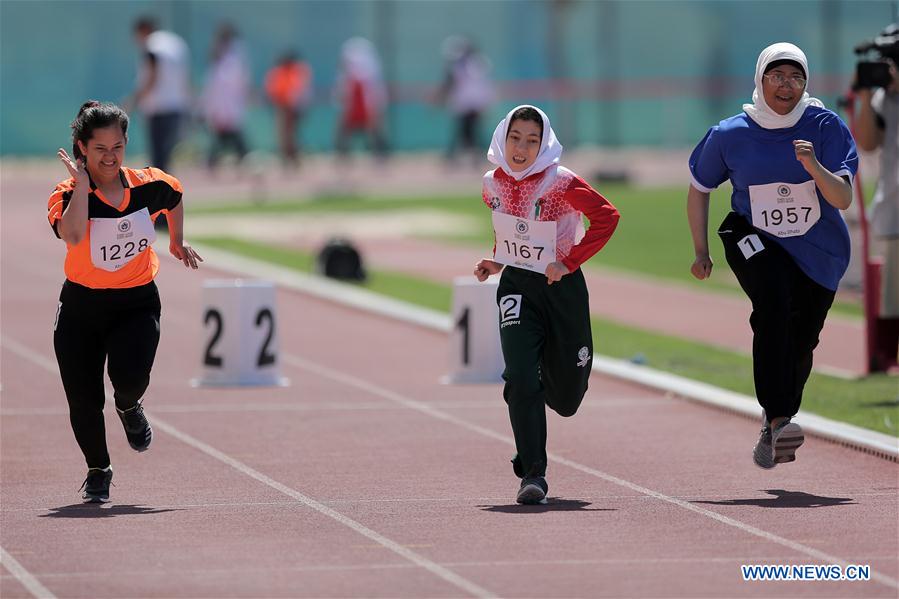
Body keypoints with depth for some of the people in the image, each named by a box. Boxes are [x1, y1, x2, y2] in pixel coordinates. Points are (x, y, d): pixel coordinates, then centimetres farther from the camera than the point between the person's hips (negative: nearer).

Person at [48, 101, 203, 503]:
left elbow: (175, 199, 21)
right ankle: (98, 470, 28)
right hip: (82, 305, 0)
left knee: (130, 376, -26)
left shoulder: (149, 186, -4)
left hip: (136, 303, 0)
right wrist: (82, 183, -27)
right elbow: (72, 236, -35)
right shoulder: (69, 194, -13)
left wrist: (177, 242, 29)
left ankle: (129, 407, 13)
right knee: (83, 401, 1)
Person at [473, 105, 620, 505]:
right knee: (521, 378, -18)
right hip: (516, 287, 2)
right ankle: (532, 475, -12)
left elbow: (607, 216, -19)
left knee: (566, 399, 9)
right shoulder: (493, 184, -1)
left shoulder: (560, 183, -17)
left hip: (562, 288, -2)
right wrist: (497, 261, 3)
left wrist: (569, 262, -21)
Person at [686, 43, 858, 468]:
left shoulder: (825, 127, -10)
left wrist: (815, 167, -36)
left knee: (800, 345, 6)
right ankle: (777, 420, -35)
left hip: (818, 250, 2)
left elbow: (843, 198, -18)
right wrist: (701, 252, 6)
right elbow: (699, 189, 8)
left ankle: (774, 429, 30)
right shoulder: (730, 135, -8)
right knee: (773, 305, -29)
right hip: (755, 241, -2)